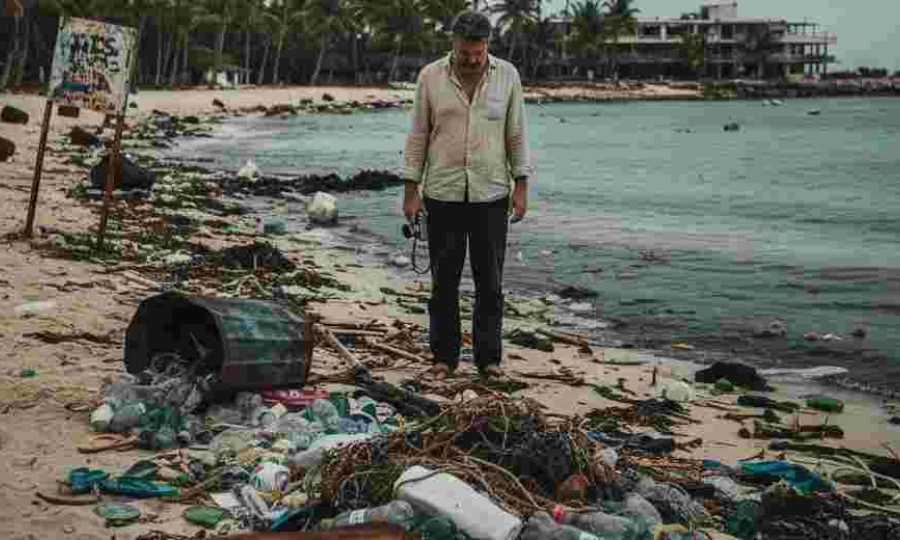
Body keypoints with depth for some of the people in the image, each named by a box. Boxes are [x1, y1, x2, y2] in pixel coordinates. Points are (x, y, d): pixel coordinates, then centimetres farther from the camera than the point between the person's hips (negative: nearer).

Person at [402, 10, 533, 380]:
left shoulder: (507, 76, 1)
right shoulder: (430, 77, -1)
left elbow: (516, 134, 5)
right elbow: (418, 135, 3)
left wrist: (521, 185, 0)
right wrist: (411, 189, -1)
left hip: (491, 195, 0)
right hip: (442, 194, 0)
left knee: (489, 281, 3)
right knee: (444, 280, 5)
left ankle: (488, 358, 13)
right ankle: (444, 357, 15)